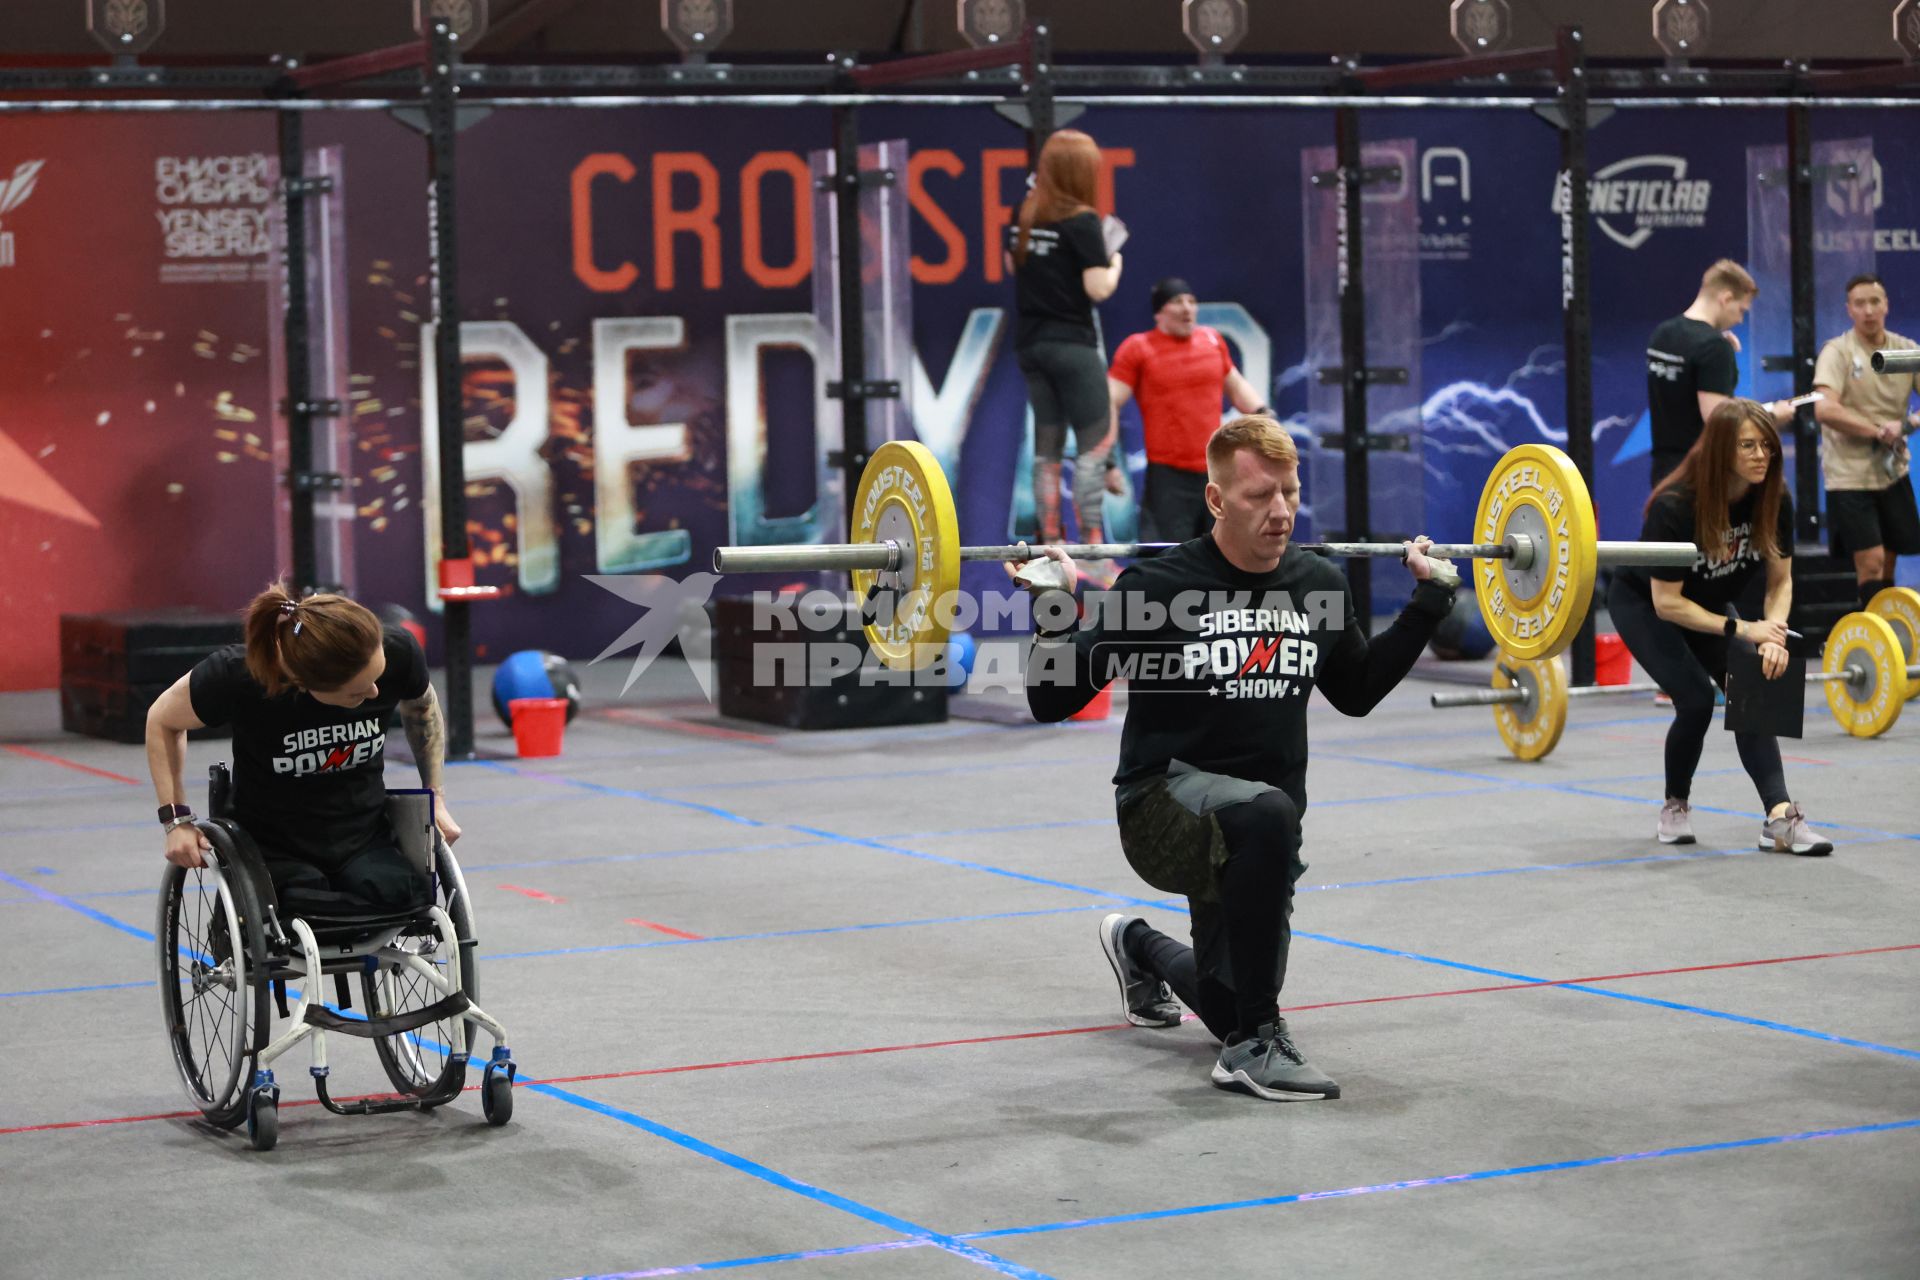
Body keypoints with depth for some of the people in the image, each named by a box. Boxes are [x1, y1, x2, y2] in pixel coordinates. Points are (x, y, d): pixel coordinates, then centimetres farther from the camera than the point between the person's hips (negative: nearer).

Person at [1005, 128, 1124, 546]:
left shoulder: (1023, 215, 6)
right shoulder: (1082, 222, -14)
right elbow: (1098, 289, -16)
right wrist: (1114, 266, 3)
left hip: (1028, 343, 7)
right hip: (1071, 344, -7)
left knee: (1047, 446, 12)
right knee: (1095, 442, -2)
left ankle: (1050, 542, 14)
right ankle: (1091, 545, -7)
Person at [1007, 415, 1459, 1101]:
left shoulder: (1319, 586, -1)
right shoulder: (1159, 586, -16)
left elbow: (1358, 691, 16)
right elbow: (1050, 700, -13)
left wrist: (1429, 602, 9)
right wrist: (1052, 605, -27)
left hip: (1255, 834, 6)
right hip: (1164, 804, -6)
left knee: (1234, 1011, 16)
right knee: (1265, 811, -40)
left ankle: (1138, 947, 50)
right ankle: (1256, 1045, -28)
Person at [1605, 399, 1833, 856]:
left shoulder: (1773, 499, -19)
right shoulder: (1677, 505, -33)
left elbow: (1781, 580, -8)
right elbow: (1667, 603, -29)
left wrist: (1774, 632, -27)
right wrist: (1742, 629, -32)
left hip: (1710, 604, 5)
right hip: (1643, 603, -5)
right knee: (1696, 697, -22)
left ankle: (1779, 817, -25)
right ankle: (1675, 808, 2)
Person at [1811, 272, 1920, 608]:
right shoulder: (1837, 352, -9)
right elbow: (1825, 410, -22)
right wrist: (1879, 431, -20)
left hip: (1893, 470, 5)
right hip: (1851, 475, -5)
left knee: (1888, 559, 9)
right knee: (1870, 562, -10)